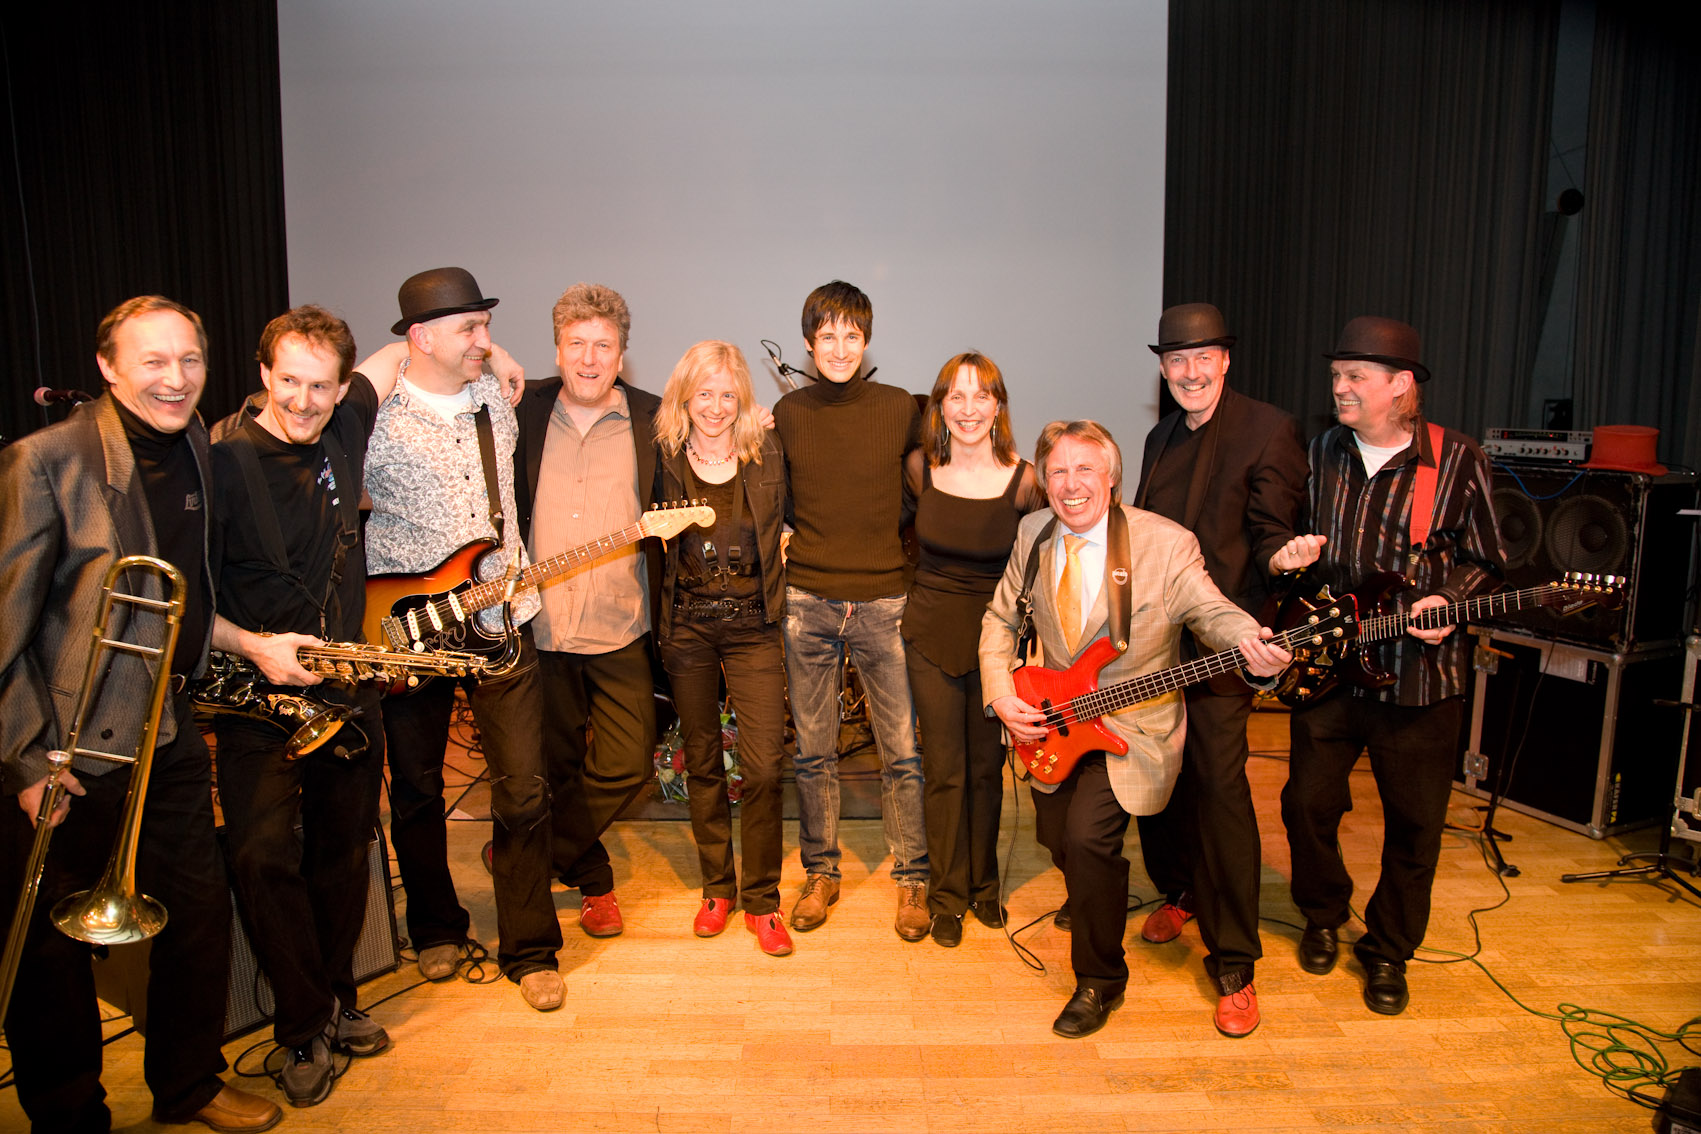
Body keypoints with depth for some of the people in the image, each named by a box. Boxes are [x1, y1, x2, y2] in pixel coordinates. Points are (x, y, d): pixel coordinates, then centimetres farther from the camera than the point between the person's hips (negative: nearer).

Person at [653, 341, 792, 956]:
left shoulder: (767, 454, 1)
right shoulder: (665, 458, 1)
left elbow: (783, 524, 11)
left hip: (754, 625, -1)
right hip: (688, 625, 1)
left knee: (763, 768, -5)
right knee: (702, 763, 11)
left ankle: (761, 900, 12)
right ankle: (717, 887, 28)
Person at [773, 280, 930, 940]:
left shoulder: (902, 409, 0)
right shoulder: (787, 414, 5)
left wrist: (899, 553, 3)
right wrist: (795, 541, 3)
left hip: (883, 599, -1)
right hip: (808, 600, 2)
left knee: (902, 751, 3)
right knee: (813, 750, 10)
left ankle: (912, 879, 19)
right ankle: (820, 873, 26)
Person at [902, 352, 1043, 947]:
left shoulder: (1025, 480, -12)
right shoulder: (919, 467, -5)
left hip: (996, 635, -1)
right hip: (931, 632, 1)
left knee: (986, 766, 12)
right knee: (943, 769, 5)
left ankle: (984, 884, 32)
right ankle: (947, 895, 22)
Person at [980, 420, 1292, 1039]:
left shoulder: (1166, 544, -16)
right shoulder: (1033, 535, -2)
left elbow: (1209, 609, -14)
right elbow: (1001, 616, 7)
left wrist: (1249, 640, -37)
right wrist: (1000, 693, -6)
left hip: (1134, 724, -5)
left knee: (1088, 836, -22)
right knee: (1057, 839, 15)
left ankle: (1100, 981, 3)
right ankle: (1093, 897, 54)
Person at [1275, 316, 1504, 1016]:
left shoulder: (1457, 460, -4)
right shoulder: (1321, 452, 6)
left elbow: (1486, 562, 2)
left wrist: (1449, 601, -16)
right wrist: (1290, 556, -6)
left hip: (1419, 676, -2)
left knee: (1414, 825, 7)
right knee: (1307, 803, 8)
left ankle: (1388, 951, 28)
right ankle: (1324, 917, 35)